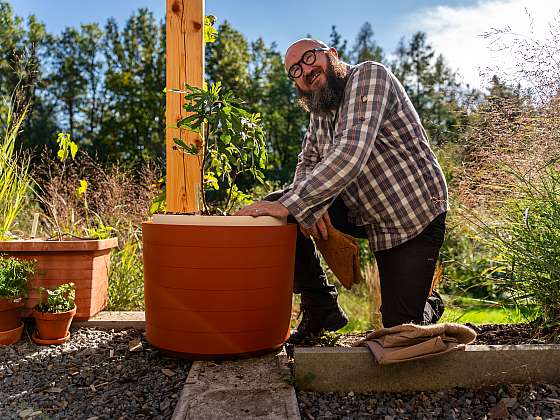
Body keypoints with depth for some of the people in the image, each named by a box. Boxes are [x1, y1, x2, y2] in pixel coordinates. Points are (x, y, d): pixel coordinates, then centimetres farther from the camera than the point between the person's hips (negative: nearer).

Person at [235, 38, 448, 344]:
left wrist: (289, 204, -37)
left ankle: (429, 306, 33)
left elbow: (350, 154, -33)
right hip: (363, 214, 7)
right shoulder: (319, 113, 7)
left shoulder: (368, 75, -18)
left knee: (400, 328, -5)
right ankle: (322, 310, 1)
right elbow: (307, 162, 6)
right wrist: (307, 206, -18)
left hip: (417, 217, -6)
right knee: (273, 207, -9)